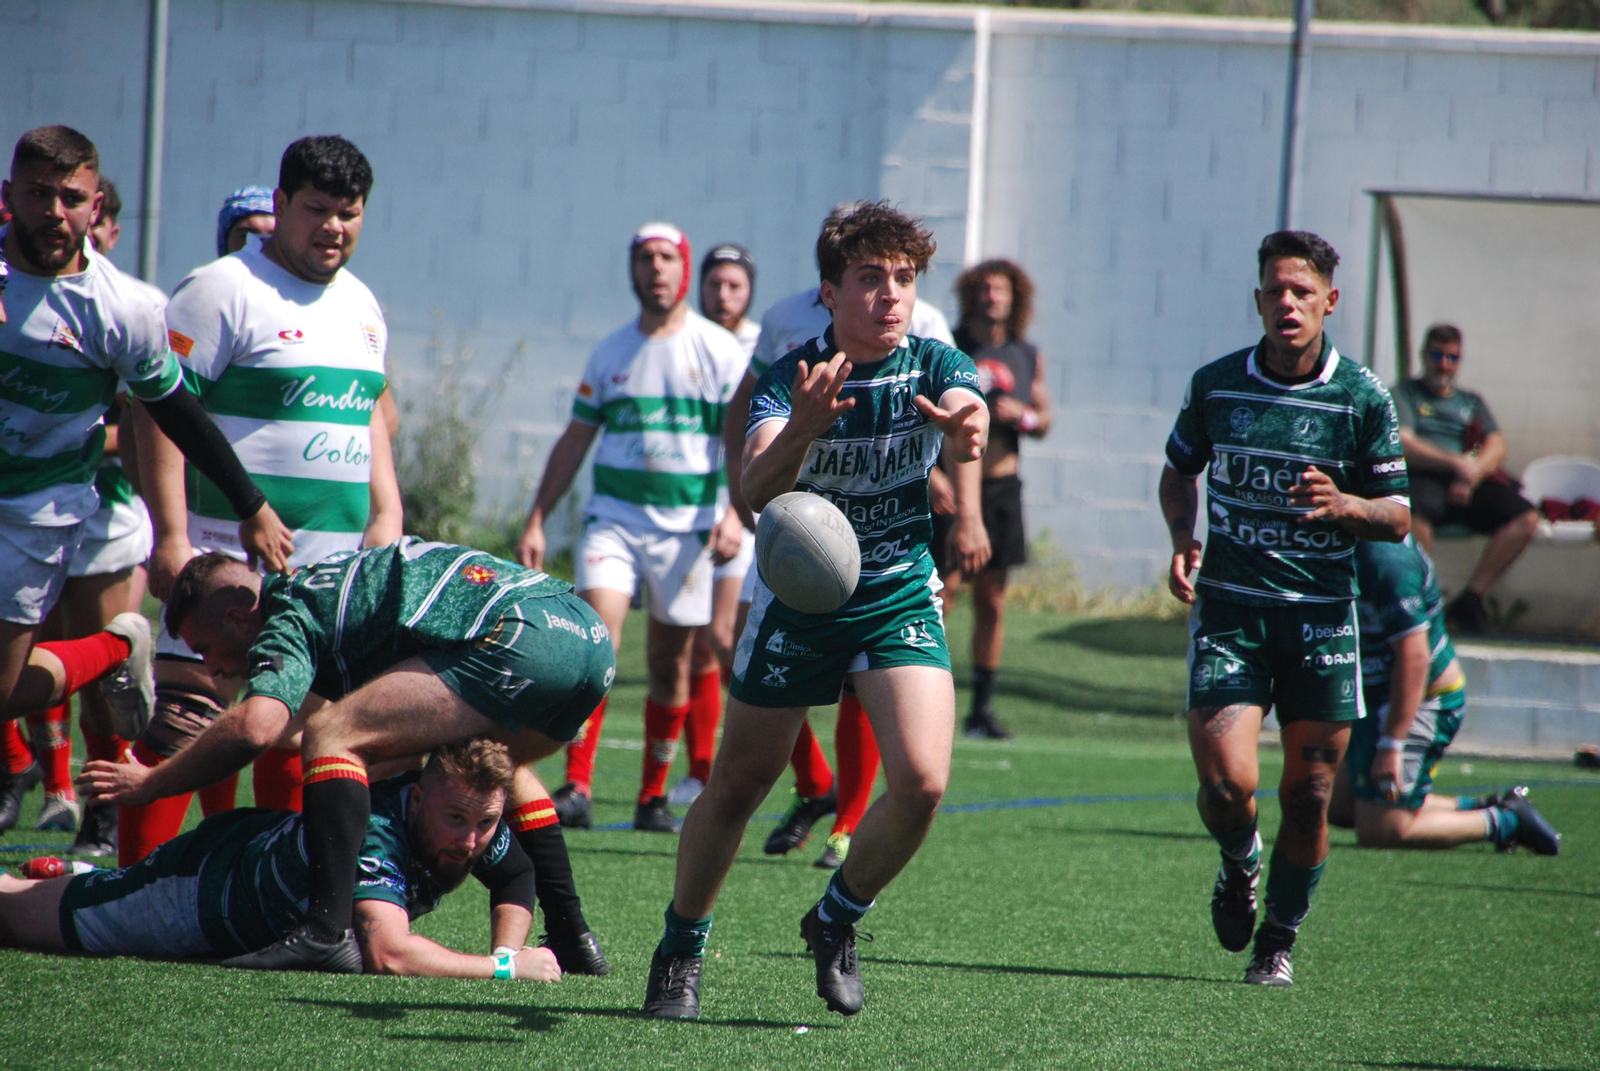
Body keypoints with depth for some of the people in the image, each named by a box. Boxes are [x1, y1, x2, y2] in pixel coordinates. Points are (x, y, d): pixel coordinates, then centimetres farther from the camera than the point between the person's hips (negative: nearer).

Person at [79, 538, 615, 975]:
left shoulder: (290, 614, 4)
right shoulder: (323, 582, 33)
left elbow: (256, 724, -14)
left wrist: (150, 783, -2)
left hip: (519, 636, -10)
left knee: (330, 735, -9)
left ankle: (327, 933, -21)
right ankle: (572, 937, 29)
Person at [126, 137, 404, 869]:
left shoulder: (361, 306, 17)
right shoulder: (222, 290, -8)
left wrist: (386, 513, 16)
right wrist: (171, 536, -17)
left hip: (335, 564, 7)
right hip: (229, 561, -7)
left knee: (302, 728, 9)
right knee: (181, 724, -12)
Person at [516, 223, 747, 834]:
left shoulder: (719, 350, 1)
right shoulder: (611, 352, 10)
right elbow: (574, 440, 15)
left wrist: (735, 514, -16)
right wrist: (537, 520, 10)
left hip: (686, 524, -1)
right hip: (614, 515, 1)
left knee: (669, 662, 5)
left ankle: (654, 795, 17)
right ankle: (577, 787, -20)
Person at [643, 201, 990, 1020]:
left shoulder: (935, 367, -11)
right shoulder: (791, 380, -17)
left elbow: (969, 412, -35)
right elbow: (756, 491, -33)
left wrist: (964, 426, -60)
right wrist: (802, 429, -54)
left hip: (900, 596, 1)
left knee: (921, 781, -16)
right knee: (737, 786, 5)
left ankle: (837, 921, 10)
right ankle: (680, 949, 27)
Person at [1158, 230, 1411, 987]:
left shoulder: (1363, 399, -4)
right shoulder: (1215, 385, 1)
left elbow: (1397, 516, 1)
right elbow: (1180, 469, 19)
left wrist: (1343, 505, -20)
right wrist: (1182, 536, 0)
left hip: (1322, 613, 0)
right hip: (1228, 607, 0)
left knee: (1308, 795, 2)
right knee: (1227, 785, -13)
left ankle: (1279, 939, 23)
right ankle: (1239, 863, 22)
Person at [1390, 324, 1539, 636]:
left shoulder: (1472, 402, 29)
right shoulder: (1403, 394, 15)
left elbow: (1497, 446, 13)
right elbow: (1403, 445, -3)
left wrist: (1474, 472, -10)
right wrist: (1456, 463, -17)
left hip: (1473, 484, 5)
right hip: (1425, 480, -5)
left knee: (1526, 517, -23)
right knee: (1414, 513, -42)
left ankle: (1471, 598, -18)